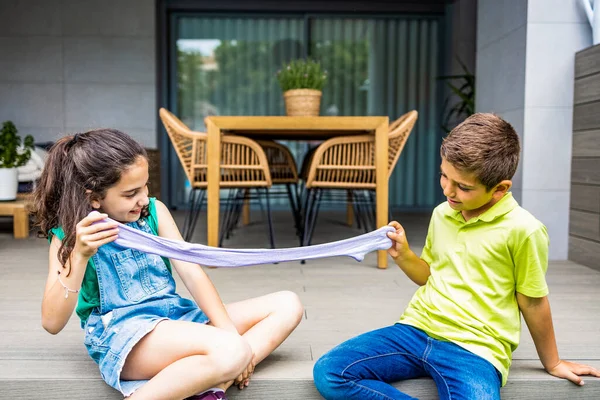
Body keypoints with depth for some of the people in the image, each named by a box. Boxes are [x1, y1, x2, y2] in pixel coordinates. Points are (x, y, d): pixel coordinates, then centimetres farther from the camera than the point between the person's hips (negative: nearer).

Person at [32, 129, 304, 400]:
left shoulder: (154, 211, 6)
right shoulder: (69, 234, -4)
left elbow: (190, 271, 0)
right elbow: (52, 323, -13)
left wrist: (230, 333, -11)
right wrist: (80, 255, -26)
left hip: (175, 316, 7)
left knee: (287, 305, -4)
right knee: (231, 352, -33)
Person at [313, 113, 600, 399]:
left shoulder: (522, 229, -11)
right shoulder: (441, 214, 8)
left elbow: (532, 302, 1)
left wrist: (552, 363, 12)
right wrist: (402, 256, 2)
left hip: (473, 348, -5)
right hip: (416, 329, 5)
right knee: (328, 372, -14)